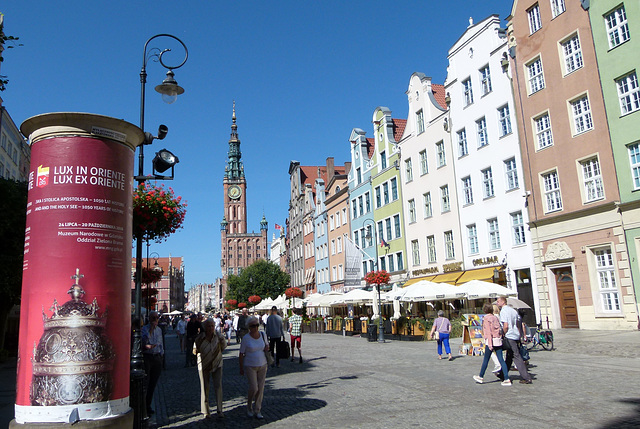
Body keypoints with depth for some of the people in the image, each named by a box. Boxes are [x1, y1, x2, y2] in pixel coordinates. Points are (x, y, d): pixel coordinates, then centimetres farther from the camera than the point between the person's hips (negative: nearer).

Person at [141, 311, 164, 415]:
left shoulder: (159, 330, 14)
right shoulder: (144, 328, -5)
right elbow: (144, 341, -20)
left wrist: (161, 354, 14)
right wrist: (151, 330, -23)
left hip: (157, 357, 6)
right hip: (147, 357, -5)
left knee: (153, 383, 10)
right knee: (145, 382, -4)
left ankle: (148, 405, 21)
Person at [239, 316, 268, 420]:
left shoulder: (263, 335, -1)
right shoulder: (246, 338, -13)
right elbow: (241, 354, -6)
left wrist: (267, 347, -6)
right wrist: (241, 368, -4)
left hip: (262, 365, 4)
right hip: (250, 366, -4)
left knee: (261, 388, 4)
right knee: (253, 388, -9)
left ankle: (257, 411, 18)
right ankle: (249, 407, 18)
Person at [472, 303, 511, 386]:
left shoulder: (486, 318, -7)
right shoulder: (495, 317, 12)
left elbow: (488, 331, -13)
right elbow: (499, 329, 12)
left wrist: (490, 344, -15)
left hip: (491, 340, -6)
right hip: (498, 340, 6)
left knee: (486, 360, 5)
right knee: (501, 360, 4)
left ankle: (481, 377, 18)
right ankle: (507, 379, -2)